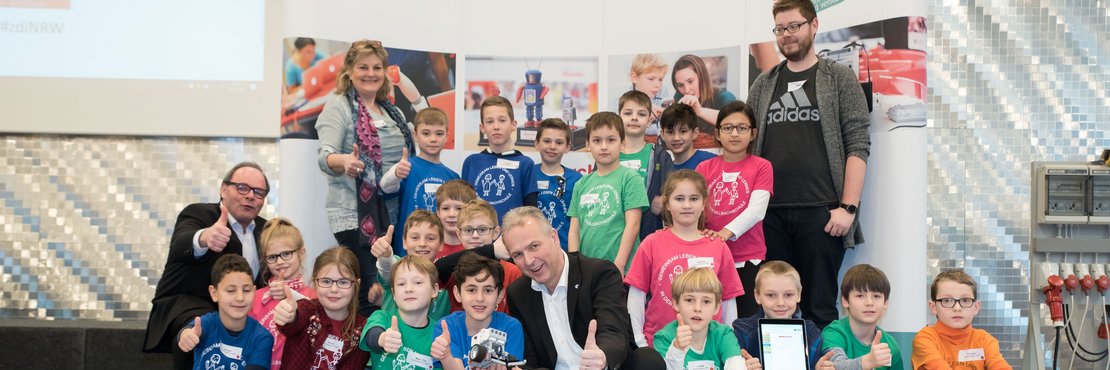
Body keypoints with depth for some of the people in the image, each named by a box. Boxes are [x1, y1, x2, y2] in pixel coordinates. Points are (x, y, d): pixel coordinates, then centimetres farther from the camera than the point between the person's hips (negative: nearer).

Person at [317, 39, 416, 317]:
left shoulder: (392, 111, 16)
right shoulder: (339, 106, -2)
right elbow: (325, 156, -16)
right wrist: (343, 161, -37)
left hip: (391, 211, 6)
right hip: (354, 211, -6)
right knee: (369, 288, -13)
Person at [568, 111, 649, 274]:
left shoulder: (630, 178, -2)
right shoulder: (582, 184, 11)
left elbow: (632, 225, -8)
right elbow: (574, 230, 10)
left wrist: (619, 266, -13)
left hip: (619, 271, -4)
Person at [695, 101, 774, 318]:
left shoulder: (761, 167, 1)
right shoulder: (705, 168, 10)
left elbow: (757, 209, -12)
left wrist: (727, 232, -26)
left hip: (749, 259, -2)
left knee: (746, 319, 1)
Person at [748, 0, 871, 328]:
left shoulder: (840, 79, 6)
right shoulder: (763, 85, 15)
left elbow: (858, 146, -1)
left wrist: (848, 206, -10)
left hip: (821, 212, -3)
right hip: (770, 214, 3)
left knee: (819, 309, 1)